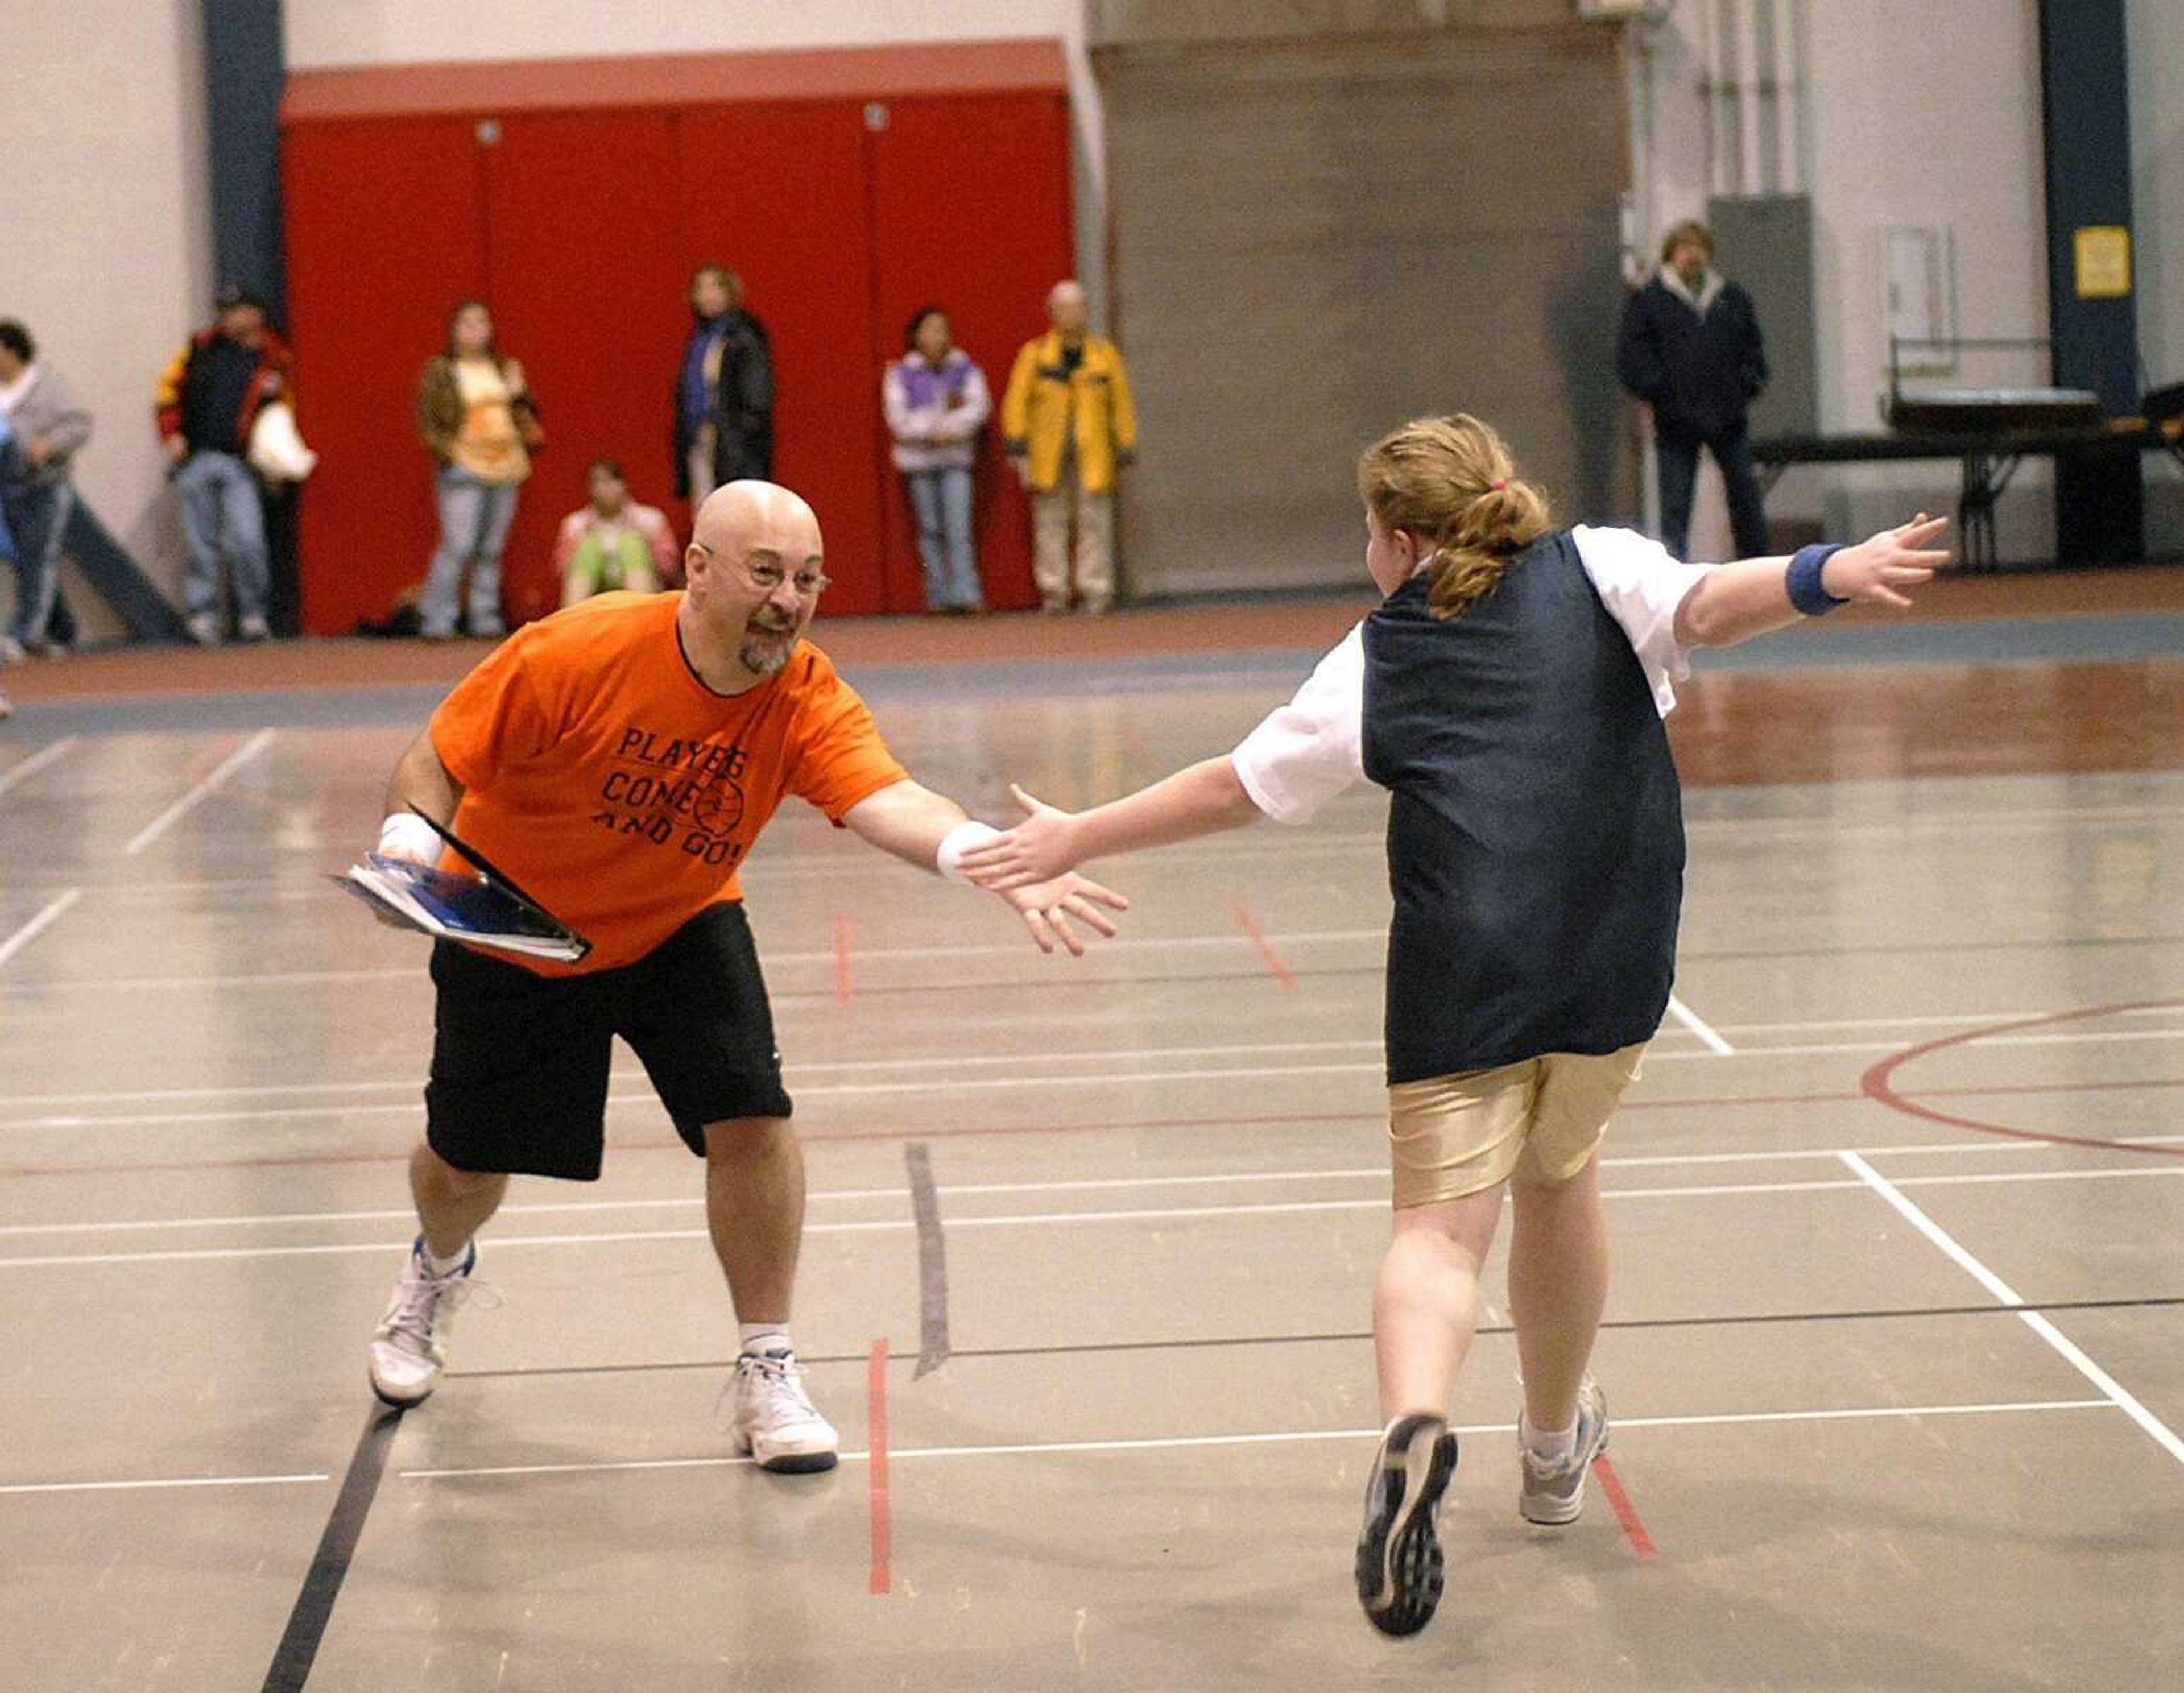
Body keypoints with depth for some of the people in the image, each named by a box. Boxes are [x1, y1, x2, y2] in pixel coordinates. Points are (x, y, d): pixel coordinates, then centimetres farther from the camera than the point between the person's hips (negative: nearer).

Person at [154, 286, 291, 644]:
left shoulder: (272, 362, 5)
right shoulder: (202, 349, 8)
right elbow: (169, 388, 13)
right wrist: (172, 434, 2)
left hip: (241, 465, -2)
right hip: (196, 458, 2)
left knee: (247, 542, -13)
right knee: (201, 543, 3)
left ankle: (254, 614, 1)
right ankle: (201, 614, 9)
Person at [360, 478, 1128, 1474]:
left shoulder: (806, 696, -25)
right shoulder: (576, 654, -30)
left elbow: (886, 801, -43)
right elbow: (438, 761, -17)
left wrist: (992, 861, -63)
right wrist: (409, 842, -38)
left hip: (678, 931, 1)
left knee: (750, 1118, -19)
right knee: (466, 1164, 12)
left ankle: (767, 1375, -1)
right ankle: (438, 1269, 51)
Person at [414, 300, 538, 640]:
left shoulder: (504, 368, 15)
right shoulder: (439, 370, 1)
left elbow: (524, 412, 20)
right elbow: (426, 419, -2)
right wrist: (446, 450, -14)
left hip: (504, 468, 5)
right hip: (463, 470, -5)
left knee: (492, 548, 7)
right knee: (458, 545, -13)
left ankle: (485, 618, 13)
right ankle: (437, 619, -8)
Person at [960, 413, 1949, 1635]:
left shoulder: (1377, 659, 12)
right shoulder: (1596, 569, 11)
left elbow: (1235, 788, 16)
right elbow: (1704, 608, -10)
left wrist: (1079, 838, 27)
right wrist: (1825, 577, -22)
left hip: (1463, 970, -2)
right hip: (1611, 956, 2)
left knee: (1441, 1225, -3)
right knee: (1559, 1178, 23)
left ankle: (1416, 1423, -35)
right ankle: (1555, 1451, 40)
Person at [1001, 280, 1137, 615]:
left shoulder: (1105, 355, 4)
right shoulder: (1036, 354, 2)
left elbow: (1121, 405, 8)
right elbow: (1017, 402, 1)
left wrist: (1125, 450, 4)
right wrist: (1017, 448, -6)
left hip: (1092, 454, 0)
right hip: (1048, 452, 0)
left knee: (1095, 519, -3)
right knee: (1050, 521, 2)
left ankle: (1096, 590, 0)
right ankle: (1054, 591, 7)